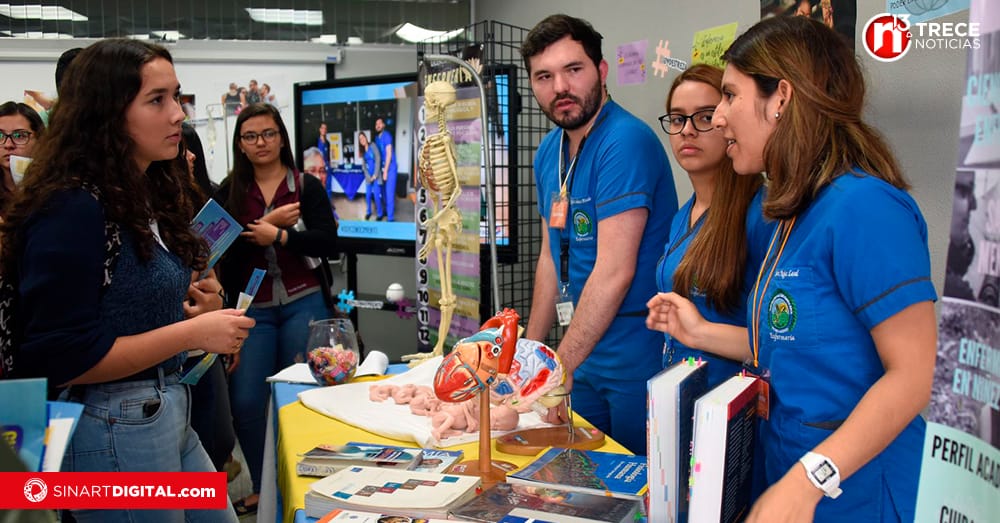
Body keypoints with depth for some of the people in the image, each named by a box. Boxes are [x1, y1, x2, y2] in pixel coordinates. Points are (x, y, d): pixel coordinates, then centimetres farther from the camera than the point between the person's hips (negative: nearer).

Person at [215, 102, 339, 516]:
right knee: (245, 402, -1)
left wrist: (279, 236, -20)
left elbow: (329, 242, -8)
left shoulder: (308, 187, 2)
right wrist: (269, 221, -15)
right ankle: (261, 486, 19)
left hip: (303, 304, -1)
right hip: (252, 308, 1)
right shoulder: (228, 192, 6)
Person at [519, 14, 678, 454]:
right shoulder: (549, 151, 6)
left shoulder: (626, 142, -20)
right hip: (583, 353, 8)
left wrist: (561, 367, -22)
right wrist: (531, 352, 13)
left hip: (637, 357, -7)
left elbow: (615, 272, -25)